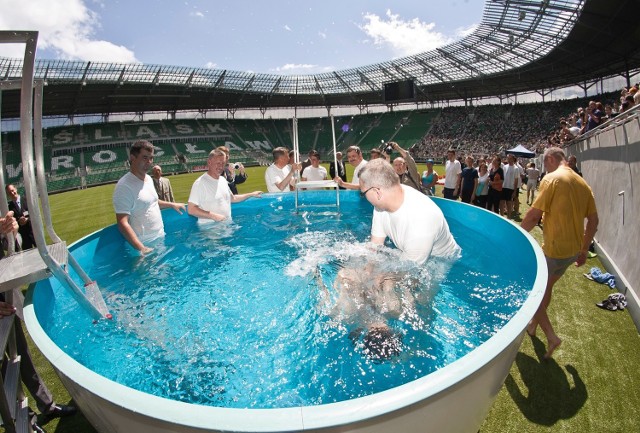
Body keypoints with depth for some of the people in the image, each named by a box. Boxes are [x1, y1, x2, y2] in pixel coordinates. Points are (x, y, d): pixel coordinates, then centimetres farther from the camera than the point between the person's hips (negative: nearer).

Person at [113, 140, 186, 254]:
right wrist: (141, 248, -30)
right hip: (145, 245, -7)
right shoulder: (124, 186, -19)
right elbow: (122, 223, -24)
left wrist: (172, 204, 22)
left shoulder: (149, 179, 6)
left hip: (160, 237, 8)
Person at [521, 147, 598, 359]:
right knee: (546, 287, 24)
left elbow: (533, 215, -18)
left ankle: (551, 336, 5)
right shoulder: (582, 183, 9)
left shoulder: (552, 178, -14)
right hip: (574, 249, 8)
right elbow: (593, 220, 12)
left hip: (554, 249, -8)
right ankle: (534, 324, 40)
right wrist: (584, 250, 20)